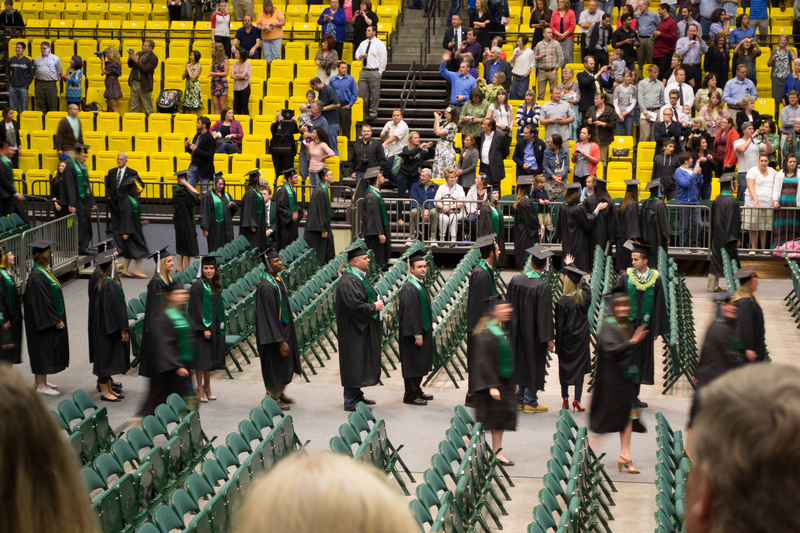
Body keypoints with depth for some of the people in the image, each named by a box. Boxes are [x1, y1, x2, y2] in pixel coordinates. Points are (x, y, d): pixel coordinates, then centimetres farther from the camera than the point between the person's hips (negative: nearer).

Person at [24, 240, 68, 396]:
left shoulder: (41, 272, 8)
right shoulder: (36, 276, -23)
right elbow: (43, 301, -24)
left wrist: (57, 318, 18)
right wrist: (55, 320, -19)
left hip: (49, 318, 10)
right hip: (44, 320, -10)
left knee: (46, 350, 16)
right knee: (43, 349, -2)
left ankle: (41, 382, 26)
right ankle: (41, 385, 6)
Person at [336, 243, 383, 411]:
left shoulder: (359, 277, 13)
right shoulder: (348, 281, -21)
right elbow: (354, 305, -27)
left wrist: (376, 304, 9)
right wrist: (374, 307, -16)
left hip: (363, 328, 11)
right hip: (354, 330, -11)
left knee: (361, 363, 16)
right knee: (354, 363, -5)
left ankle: (357, 396, 26)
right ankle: (351, 402, 0)